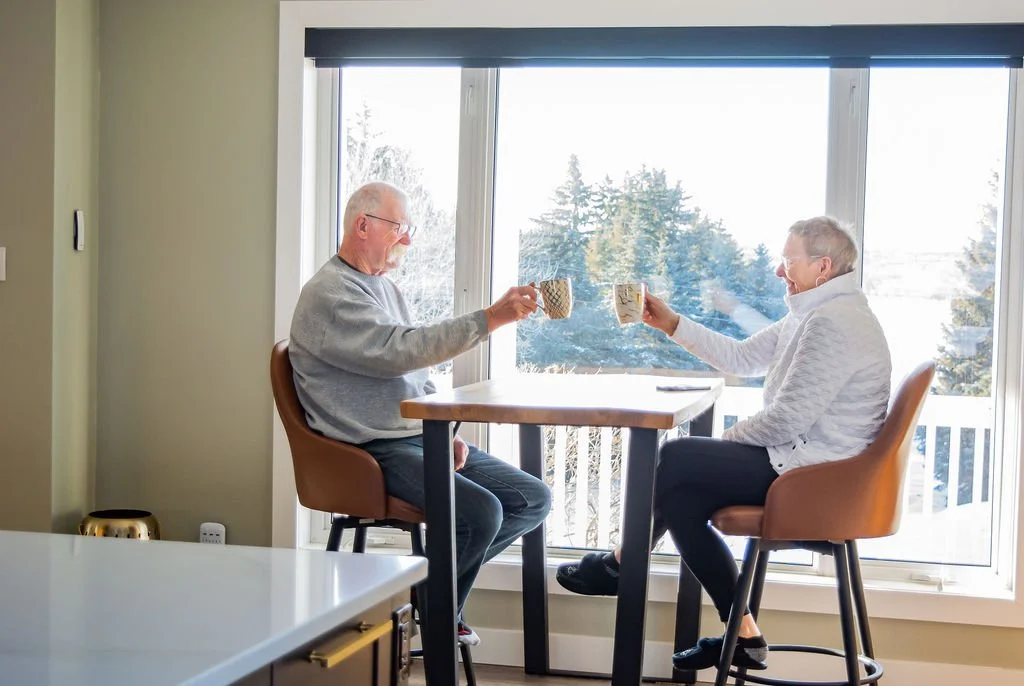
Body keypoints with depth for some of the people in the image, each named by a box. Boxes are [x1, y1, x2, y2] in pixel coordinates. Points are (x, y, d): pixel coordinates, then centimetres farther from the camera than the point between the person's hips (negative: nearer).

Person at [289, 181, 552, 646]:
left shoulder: (384, 287, 20)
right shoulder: (330, 294, -12)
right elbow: (402, 351, -25)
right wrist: (491, 318, -26)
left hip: (420, 437, 10)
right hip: (375, 451, -9)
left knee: (534, 499, -2)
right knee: (481, 511, -28)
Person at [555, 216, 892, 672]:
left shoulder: (833, 323, -20)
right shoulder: (814, 314, 16)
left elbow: (788, 419, -23)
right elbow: (742, 357, 19)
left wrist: (727, 437, -7)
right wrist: (671, 324, 14)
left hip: (809, 473, -11)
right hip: (802, 460, 11)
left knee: (673, 460, -6)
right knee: (679, 496, 5)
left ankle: (620, 565, 17)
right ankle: (742, 635, 7)